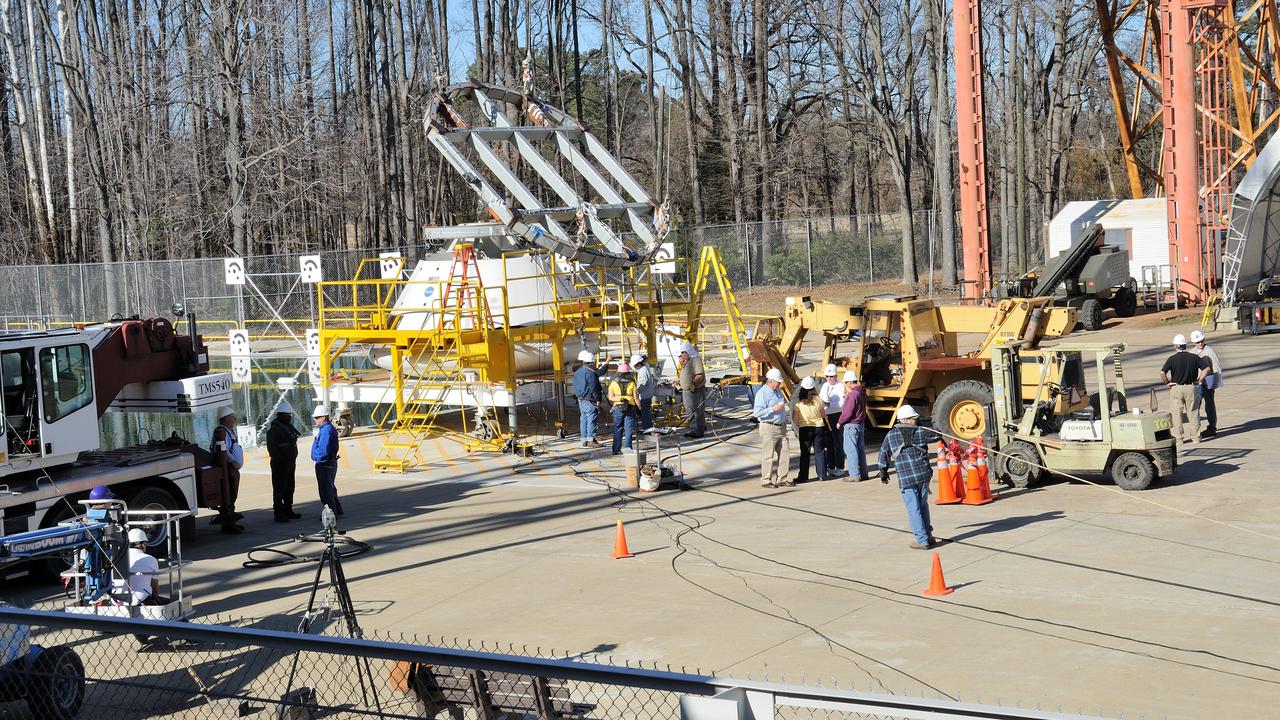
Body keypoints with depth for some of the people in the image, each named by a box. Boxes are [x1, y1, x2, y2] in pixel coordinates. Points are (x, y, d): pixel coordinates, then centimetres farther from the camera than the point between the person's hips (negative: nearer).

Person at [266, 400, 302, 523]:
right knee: (279, 489, -6)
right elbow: (271, 448, -20)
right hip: (280, 465, -9)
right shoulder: (273, 429, -14)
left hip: (290, 463, 9)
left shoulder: (288, 427, 16)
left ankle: (288, 511, 25)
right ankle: (279, 514, -3)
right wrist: (281, 460, -23)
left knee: (289, 488, 15)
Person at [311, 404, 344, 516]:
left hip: (325, 464, -10)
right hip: (330, 463, 10)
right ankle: (337, 511, 29)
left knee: (325, 490, -2)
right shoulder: (330, 428, 11)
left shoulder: (326, 430, -22)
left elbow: (323, 451, -27)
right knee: (330, 488, 20)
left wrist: (315, 456, -9)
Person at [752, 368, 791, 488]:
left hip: (781, 427, 8)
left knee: (785, 453, 7)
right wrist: (773, 409, -23)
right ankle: (766, 481, 3)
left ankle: (782, 479, 15)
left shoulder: (778, 391, 14)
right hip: (769, 428, -8)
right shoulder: (762, 393, -13)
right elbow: (757, 412, -21)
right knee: (768, 455, -4)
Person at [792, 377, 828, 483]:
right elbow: (823, 414, 5)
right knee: (819, 451, 11)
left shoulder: (798, 401, -10)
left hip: (805, 429, -2)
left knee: (805, 453, 4)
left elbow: (794, 418, -5)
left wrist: (796, 429, 10)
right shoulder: (818, 400, -4)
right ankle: (822, 474, 12)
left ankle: (803, 476, 4)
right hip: (819, 427, 2)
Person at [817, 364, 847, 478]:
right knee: (828, 444, 11)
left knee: (838, 443, -3)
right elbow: (820, 398, 19)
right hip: (825, 417, 6)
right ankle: (830, 467, 18)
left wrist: (828, 404, -24)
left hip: (836, 417, -6)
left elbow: (841, 404, -17)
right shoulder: (825, 386, 15)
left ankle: (839, 468, 2)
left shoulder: (840, 386, -7)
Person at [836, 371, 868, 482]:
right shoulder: (862, 393, 9)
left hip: (851, 425, -9)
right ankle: (863, 472, 18)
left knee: (850, 449, -4)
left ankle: (855, 474, -3)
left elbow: (848, 412, -20)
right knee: (860, 448, 14)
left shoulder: (853, 394, -20)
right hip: (861, 423, 9)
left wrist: (840, 422, -7)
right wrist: (847, 396, 15)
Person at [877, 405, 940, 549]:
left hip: (905, 478, -2)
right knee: (923, 505, 19)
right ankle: (928, 536, 24)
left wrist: (883, 472, 24)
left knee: (913, 509, 3)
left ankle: (922, 540, 1)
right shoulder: (920, 432, 2)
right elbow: (936, 435, 19)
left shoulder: (890, 435, 4)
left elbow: (883, 455, 10)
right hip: (923, 474, 2)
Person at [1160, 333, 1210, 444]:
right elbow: (1206, 368, 0)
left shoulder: (1172, 359, -10)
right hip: (1191, 388, 3)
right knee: (1192, 412, 12)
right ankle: (1196, 436, 14)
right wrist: (1199, 380, 5)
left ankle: (1178, 438, 6)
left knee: (1177, 413, 5)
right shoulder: (1194, 357, 0)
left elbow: (1162, 373, -19)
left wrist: (1167, 382, -4)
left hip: (1176, 388, -3)